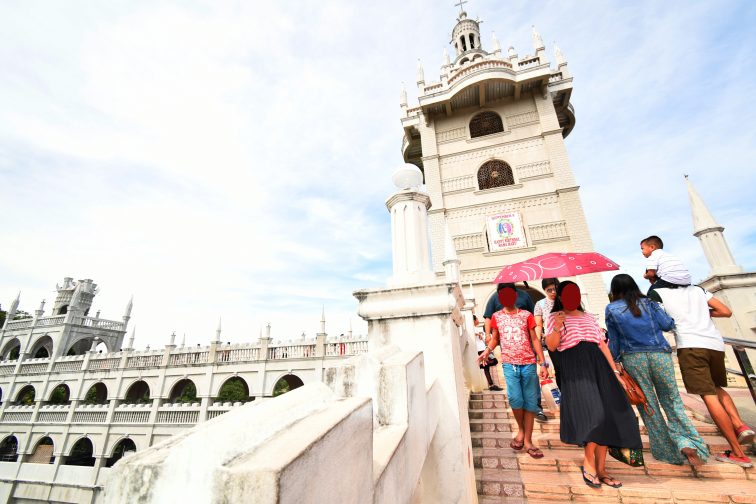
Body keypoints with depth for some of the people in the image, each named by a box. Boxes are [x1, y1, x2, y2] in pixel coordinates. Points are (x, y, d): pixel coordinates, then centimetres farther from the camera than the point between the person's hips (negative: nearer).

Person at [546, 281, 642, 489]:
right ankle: (588, 463, 3)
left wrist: (614, 371, 11)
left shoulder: (589, 317, 24)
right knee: (593, 413, -16)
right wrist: (557, 328, -21)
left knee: (608, 415, 0)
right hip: (574, 366, -6)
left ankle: (601, 469, 12)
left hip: (598, 364, 6)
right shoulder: (555, 317, 7)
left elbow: (602, 345, 20)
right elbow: (551, 346, -3)